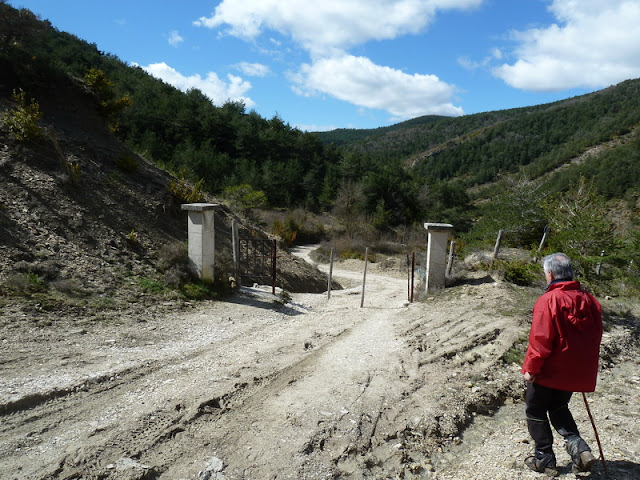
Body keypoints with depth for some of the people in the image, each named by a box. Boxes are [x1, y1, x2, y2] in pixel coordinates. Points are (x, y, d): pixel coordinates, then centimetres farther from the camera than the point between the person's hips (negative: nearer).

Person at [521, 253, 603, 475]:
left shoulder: (549, 300, -22)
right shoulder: (589, 300, -1)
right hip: (576, 372, 7)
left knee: (536, 412, 13)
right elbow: (595, 338, 9)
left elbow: (540, 340, -22)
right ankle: (577, 446, 11)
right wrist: (584, 365, 20)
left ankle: (545, 458, 21)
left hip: (548, 372, -6)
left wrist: (530, 368, -11)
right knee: (559, 407, 27)